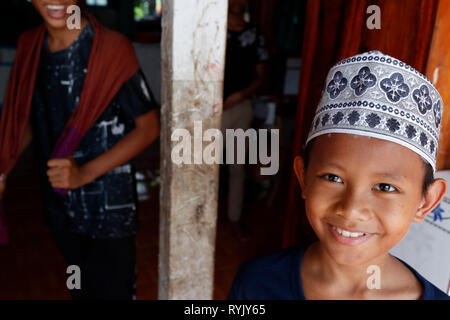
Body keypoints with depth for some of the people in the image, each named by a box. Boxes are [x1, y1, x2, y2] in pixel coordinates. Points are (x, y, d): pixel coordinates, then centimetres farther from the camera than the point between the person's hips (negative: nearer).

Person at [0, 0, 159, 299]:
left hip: (110, 207, -5)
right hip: (60, 206, 5)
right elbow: (28, 118, 12)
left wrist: (85, 173, -20)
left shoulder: (111, 48, -16)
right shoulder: (29, 47, 0)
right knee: (81, 288, 23)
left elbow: (149, 126, -13)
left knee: (114, 290, 9)